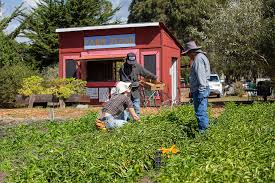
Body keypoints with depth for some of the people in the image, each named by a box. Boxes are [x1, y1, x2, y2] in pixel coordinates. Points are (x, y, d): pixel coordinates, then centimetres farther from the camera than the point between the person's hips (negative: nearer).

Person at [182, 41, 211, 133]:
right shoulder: (202, 57, 21)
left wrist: (201, 91, -23)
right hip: (202, 90, 11)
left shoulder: (198, 58, -11)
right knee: (202, 112, 15)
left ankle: (203, 132, -7)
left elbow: (201, 75, -20)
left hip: (200, 90, -11)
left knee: (200, 113, -9)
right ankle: (205, 131, 20)